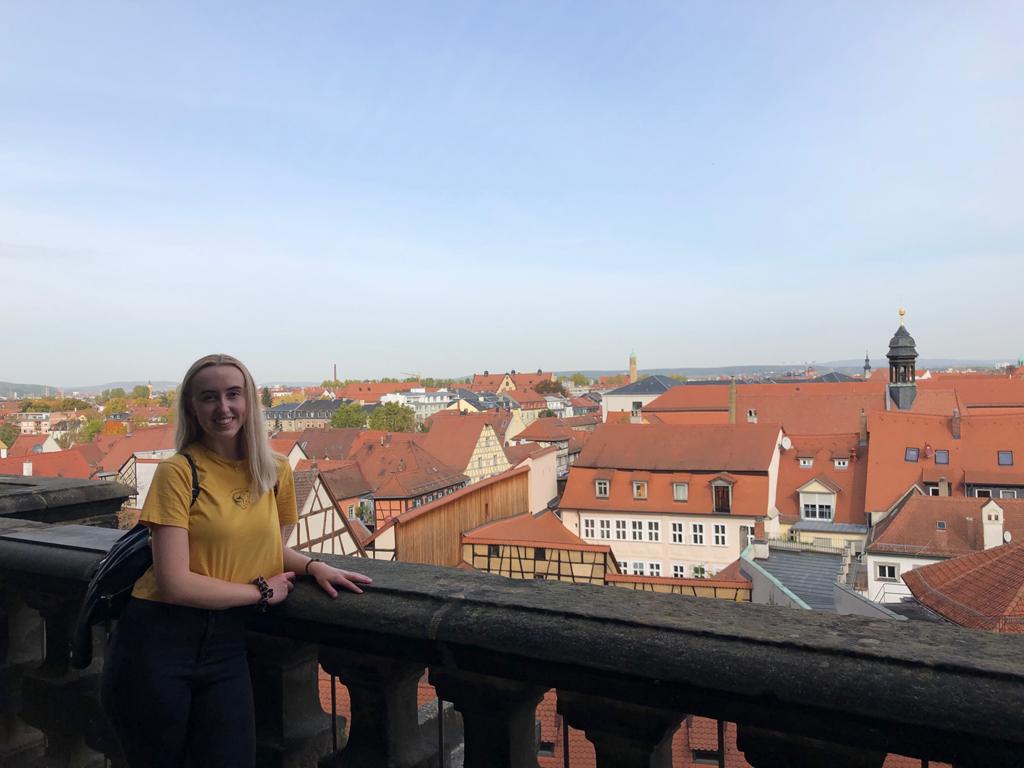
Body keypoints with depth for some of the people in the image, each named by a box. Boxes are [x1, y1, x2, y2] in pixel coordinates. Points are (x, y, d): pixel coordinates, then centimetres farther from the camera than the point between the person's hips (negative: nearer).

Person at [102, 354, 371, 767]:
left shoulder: (276, 472, 2)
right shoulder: (178, 472, -13)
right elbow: (174, 583, -18)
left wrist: (312, 565, -3)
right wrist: (261, 591, -9)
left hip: (224, 642, 4)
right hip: (157, 640, -4)